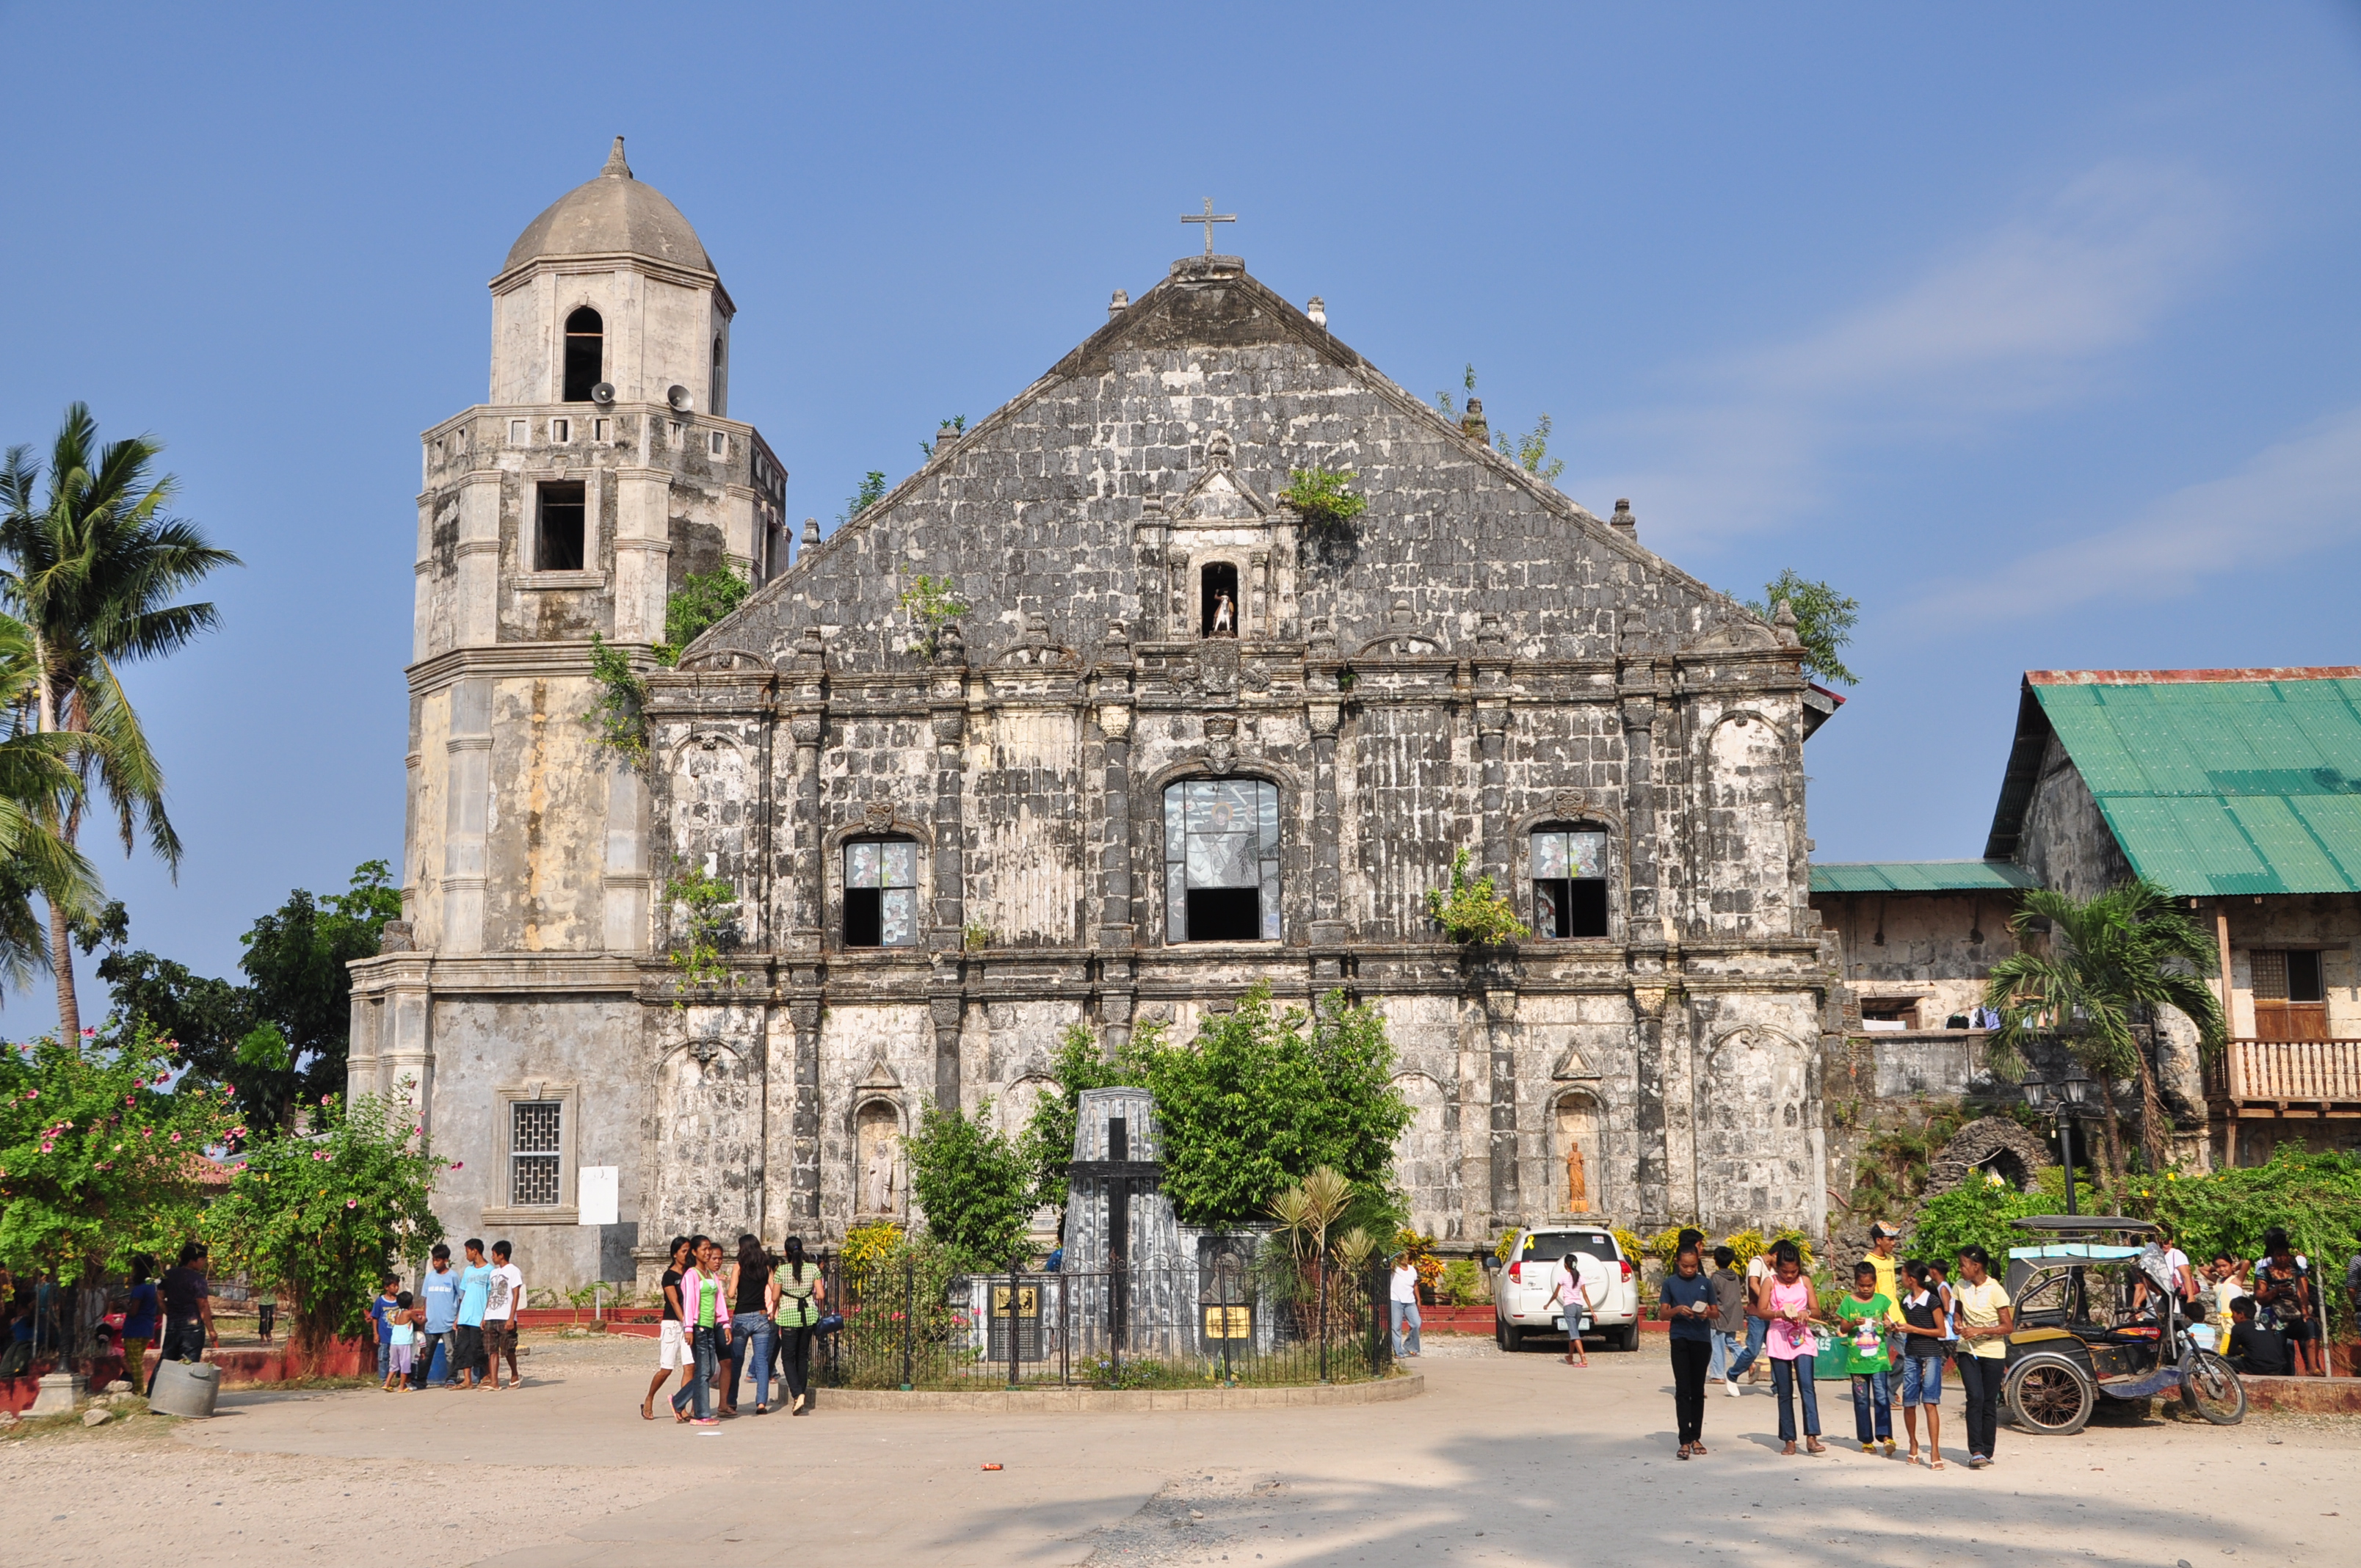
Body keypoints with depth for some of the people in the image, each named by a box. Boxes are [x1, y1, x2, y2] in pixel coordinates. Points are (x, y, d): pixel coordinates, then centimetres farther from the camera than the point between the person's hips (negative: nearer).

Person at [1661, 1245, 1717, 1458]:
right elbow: (1664, 1313, 3)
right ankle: (1685, 1440, -11)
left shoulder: (1705, 1283, 6)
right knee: (1682, 1390, -7)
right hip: (1680, 1339, -2)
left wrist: (1708, 1313, -13)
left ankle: (1696, 1437, 17)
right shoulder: (1670, 1283, 4)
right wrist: (1677, 1309, -18)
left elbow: (1715, 1311, 9)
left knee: (1698, 1390, 9)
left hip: (1702, 1340, 2)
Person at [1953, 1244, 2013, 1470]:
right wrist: (1959, 1324, -2)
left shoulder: (1995, 1290, -13)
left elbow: (2008, 1327, -12)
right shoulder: (1960, 1287, 1)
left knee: (1989, 1403, 3)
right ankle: (1976, 1451, -15)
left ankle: (1986, 1452, 14)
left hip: (1993, 1352, -3)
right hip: (1968, 1351, 3)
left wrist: (1980, 1331, -21)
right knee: (1975, 1398, -12)